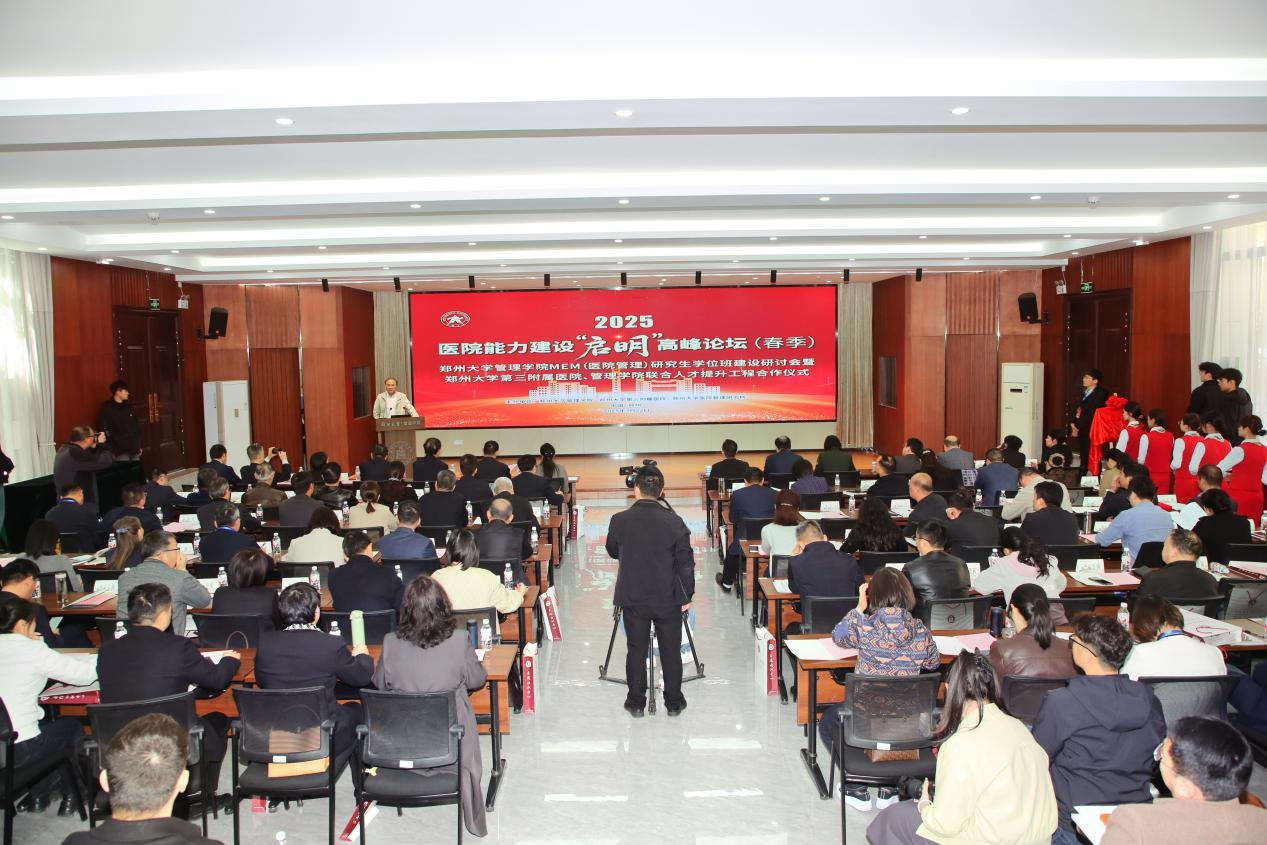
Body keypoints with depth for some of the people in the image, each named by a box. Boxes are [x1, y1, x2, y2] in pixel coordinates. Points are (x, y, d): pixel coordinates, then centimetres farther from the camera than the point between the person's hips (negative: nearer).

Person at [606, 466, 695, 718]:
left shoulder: (619, 520, -10)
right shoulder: (674, 522, -13)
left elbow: (612, 552, 8)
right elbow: (686, 563, -9)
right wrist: (687, 596, 2)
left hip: (633, 599, 1)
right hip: (668, 600, -1)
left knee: (636, 650, 11)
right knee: (671, 651, 12)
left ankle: (636, 703, 19)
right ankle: (674, 702, 22)